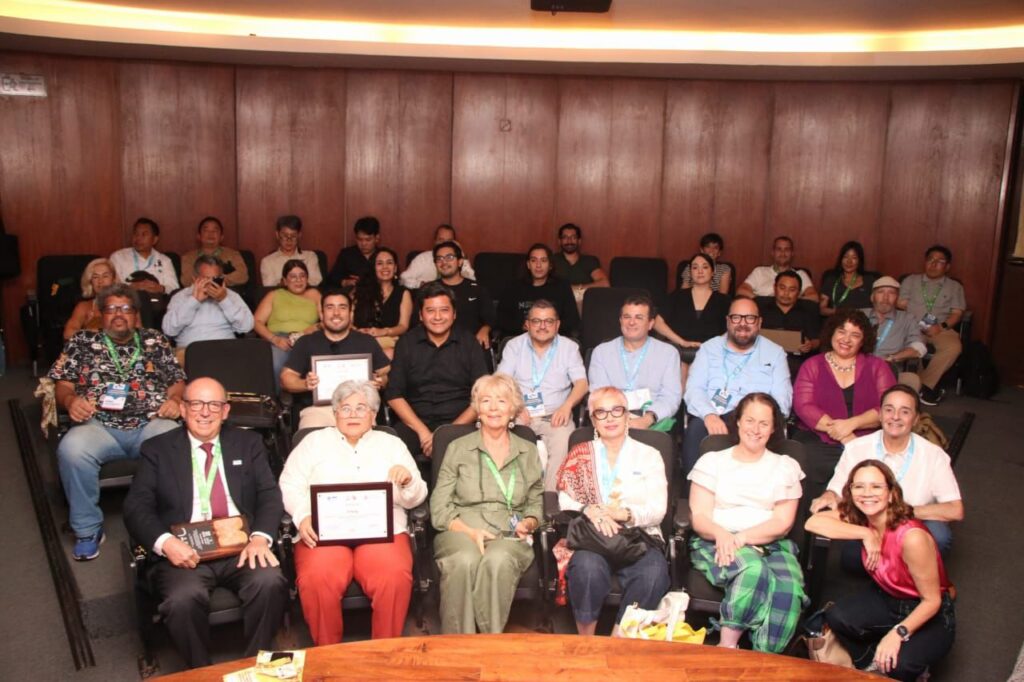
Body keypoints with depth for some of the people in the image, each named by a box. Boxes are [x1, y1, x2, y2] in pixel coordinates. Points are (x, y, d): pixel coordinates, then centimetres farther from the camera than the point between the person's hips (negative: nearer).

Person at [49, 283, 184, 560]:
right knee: (72, 449, -35)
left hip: (151, 423, 0)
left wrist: (174, 400, -3)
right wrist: (71, 400, -7)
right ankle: (88, 529, -13)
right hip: (99, 425, 0)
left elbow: (178, 381, 20)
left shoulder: (156, 341, 21)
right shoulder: (81, 342, 20)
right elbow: (62, 385, 16)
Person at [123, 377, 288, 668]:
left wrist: (260, 537, -14)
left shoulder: (248, 443, 15)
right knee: (184, 599, -32)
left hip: (242, 546, 1)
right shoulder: (158, 449, 11)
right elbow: (136, 507, 2)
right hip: (185, 551, -1)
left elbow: (270, 495, 7)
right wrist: (165, 542, -18)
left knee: (271, 583, -29)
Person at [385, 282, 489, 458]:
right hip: (414, 422, 1)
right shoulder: (406, 343, 8)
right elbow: (394, 395, 5)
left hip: (459, 423, -1)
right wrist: (422, 431, -9)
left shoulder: (468, 343, 5)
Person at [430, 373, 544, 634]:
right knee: (466, 561, -37)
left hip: (508, 537, 1)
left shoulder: (528, 452, 19)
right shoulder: (458, 448, 12)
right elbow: (439, 509, 6)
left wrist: (527, 524, -2)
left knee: (498, 560, -36)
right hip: (461, 532, -1)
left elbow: (536, 504, 21)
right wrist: (469, 531, -11)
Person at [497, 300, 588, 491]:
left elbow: (581, 383, 3)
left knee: (563, 443, -33)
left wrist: (567, 405, -19)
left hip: (555, 415, 0)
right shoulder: (514, 345, 14)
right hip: (521, 415, 1)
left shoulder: (569, 347, 13)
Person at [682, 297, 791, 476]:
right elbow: (694, 389, 4)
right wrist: (709, 415, -19)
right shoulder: (709, 348, 16)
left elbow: (782, 399, 4)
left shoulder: (775, 353, 15)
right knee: (696, 428, -33)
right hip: (709, 420, 0)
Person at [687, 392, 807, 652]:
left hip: (770, 545, 2)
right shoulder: (712, 462, 15)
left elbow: (782, 523, 4)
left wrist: (741, 538, -13)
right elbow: (699, 518, 4)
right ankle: (727, 647, -27)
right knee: (754, 569, -36)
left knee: (790, 589, -31)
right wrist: (721, 535, -19)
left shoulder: (786, 467, 17)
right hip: (717, 543, -2)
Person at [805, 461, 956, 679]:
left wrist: (898, 633, -36)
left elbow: (932, 600, -24)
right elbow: (812, 522, -24)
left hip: (930, 614, -5)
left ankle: (912, 669, 6)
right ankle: (872, 666, 9)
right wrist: (865, 534, -28)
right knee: (837, 618, -21)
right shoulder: (859, 517, -13)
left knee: (899, 665, -32)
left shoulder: (911, 537, -32)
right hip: (889, 599, 6)